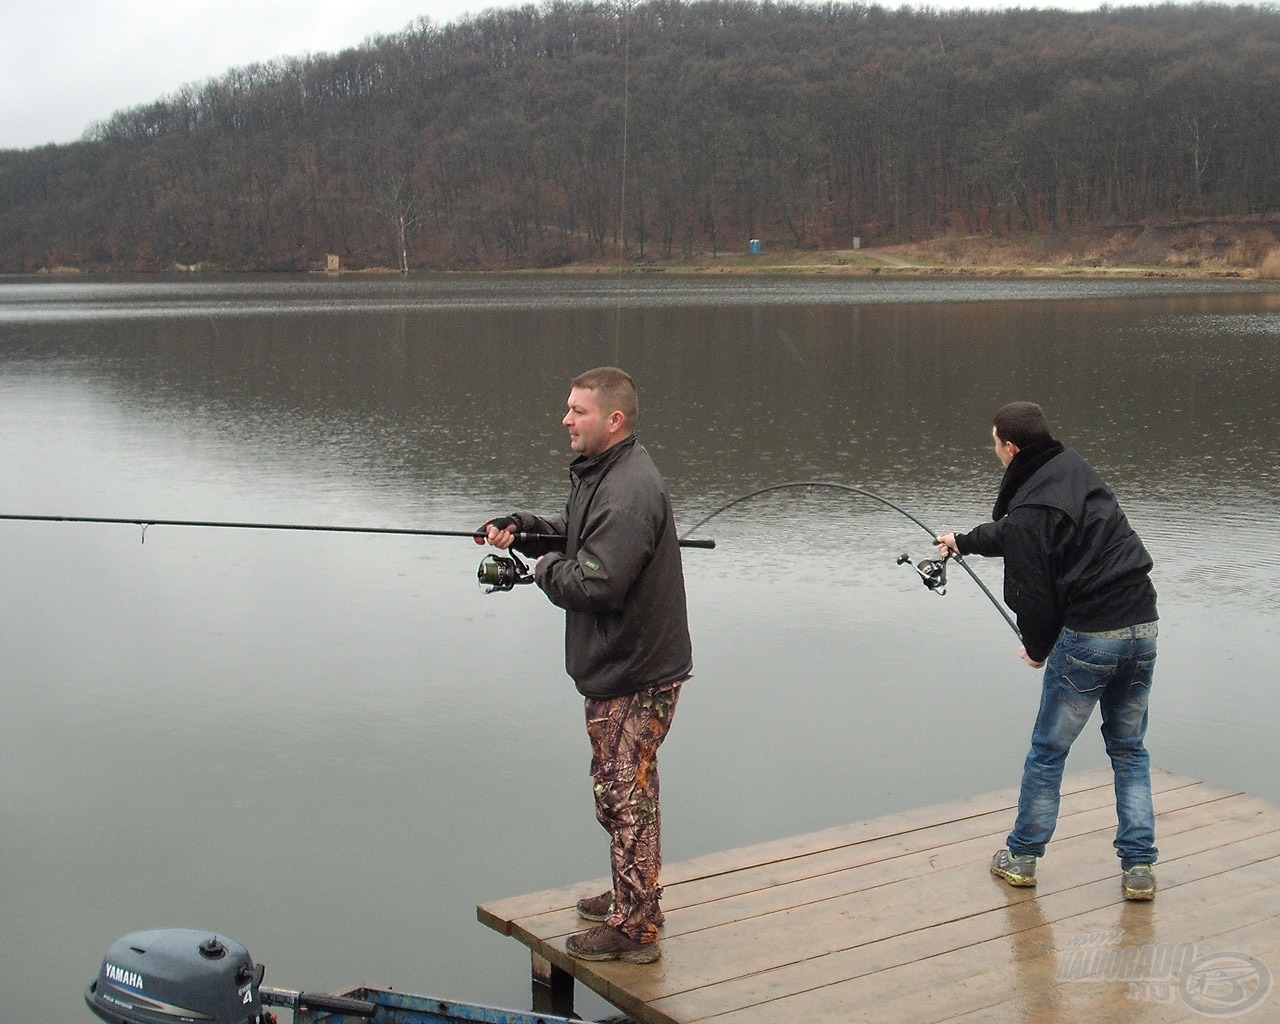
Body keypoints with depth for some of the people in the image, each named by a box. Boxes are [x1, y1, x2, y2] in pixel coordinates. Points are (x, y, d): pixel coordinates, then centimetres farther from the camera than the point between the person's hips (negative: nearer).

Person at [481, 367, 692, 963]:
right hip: (617, 667, 11)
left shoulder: (630, 491, -24)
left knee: (628, 797, -1)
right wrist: (521, 528, 5)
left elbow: (596, 583, -30)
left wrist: (544, 568, -11)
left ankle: (634, 930, 11)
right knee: (617, 791, 22)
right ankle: (631, 899, 37)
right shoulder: (601, 473, 11)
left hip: (635, 677, -11)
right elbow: (577, 535, 23)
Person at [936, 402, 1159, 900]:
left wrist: (1037, 648, 9)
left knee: (1048, 750, 9)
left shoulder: (1029, 508, -14)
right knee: (1129, 749, 17)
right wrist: (965, 542, 41)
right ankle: (1139, 866, 15)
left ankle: (1022, 856, 21)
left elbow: (1034, 592, -10)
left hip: (1087, 637, -7)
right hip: (1143, 625, 7)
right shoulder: (1073, 466, 11)